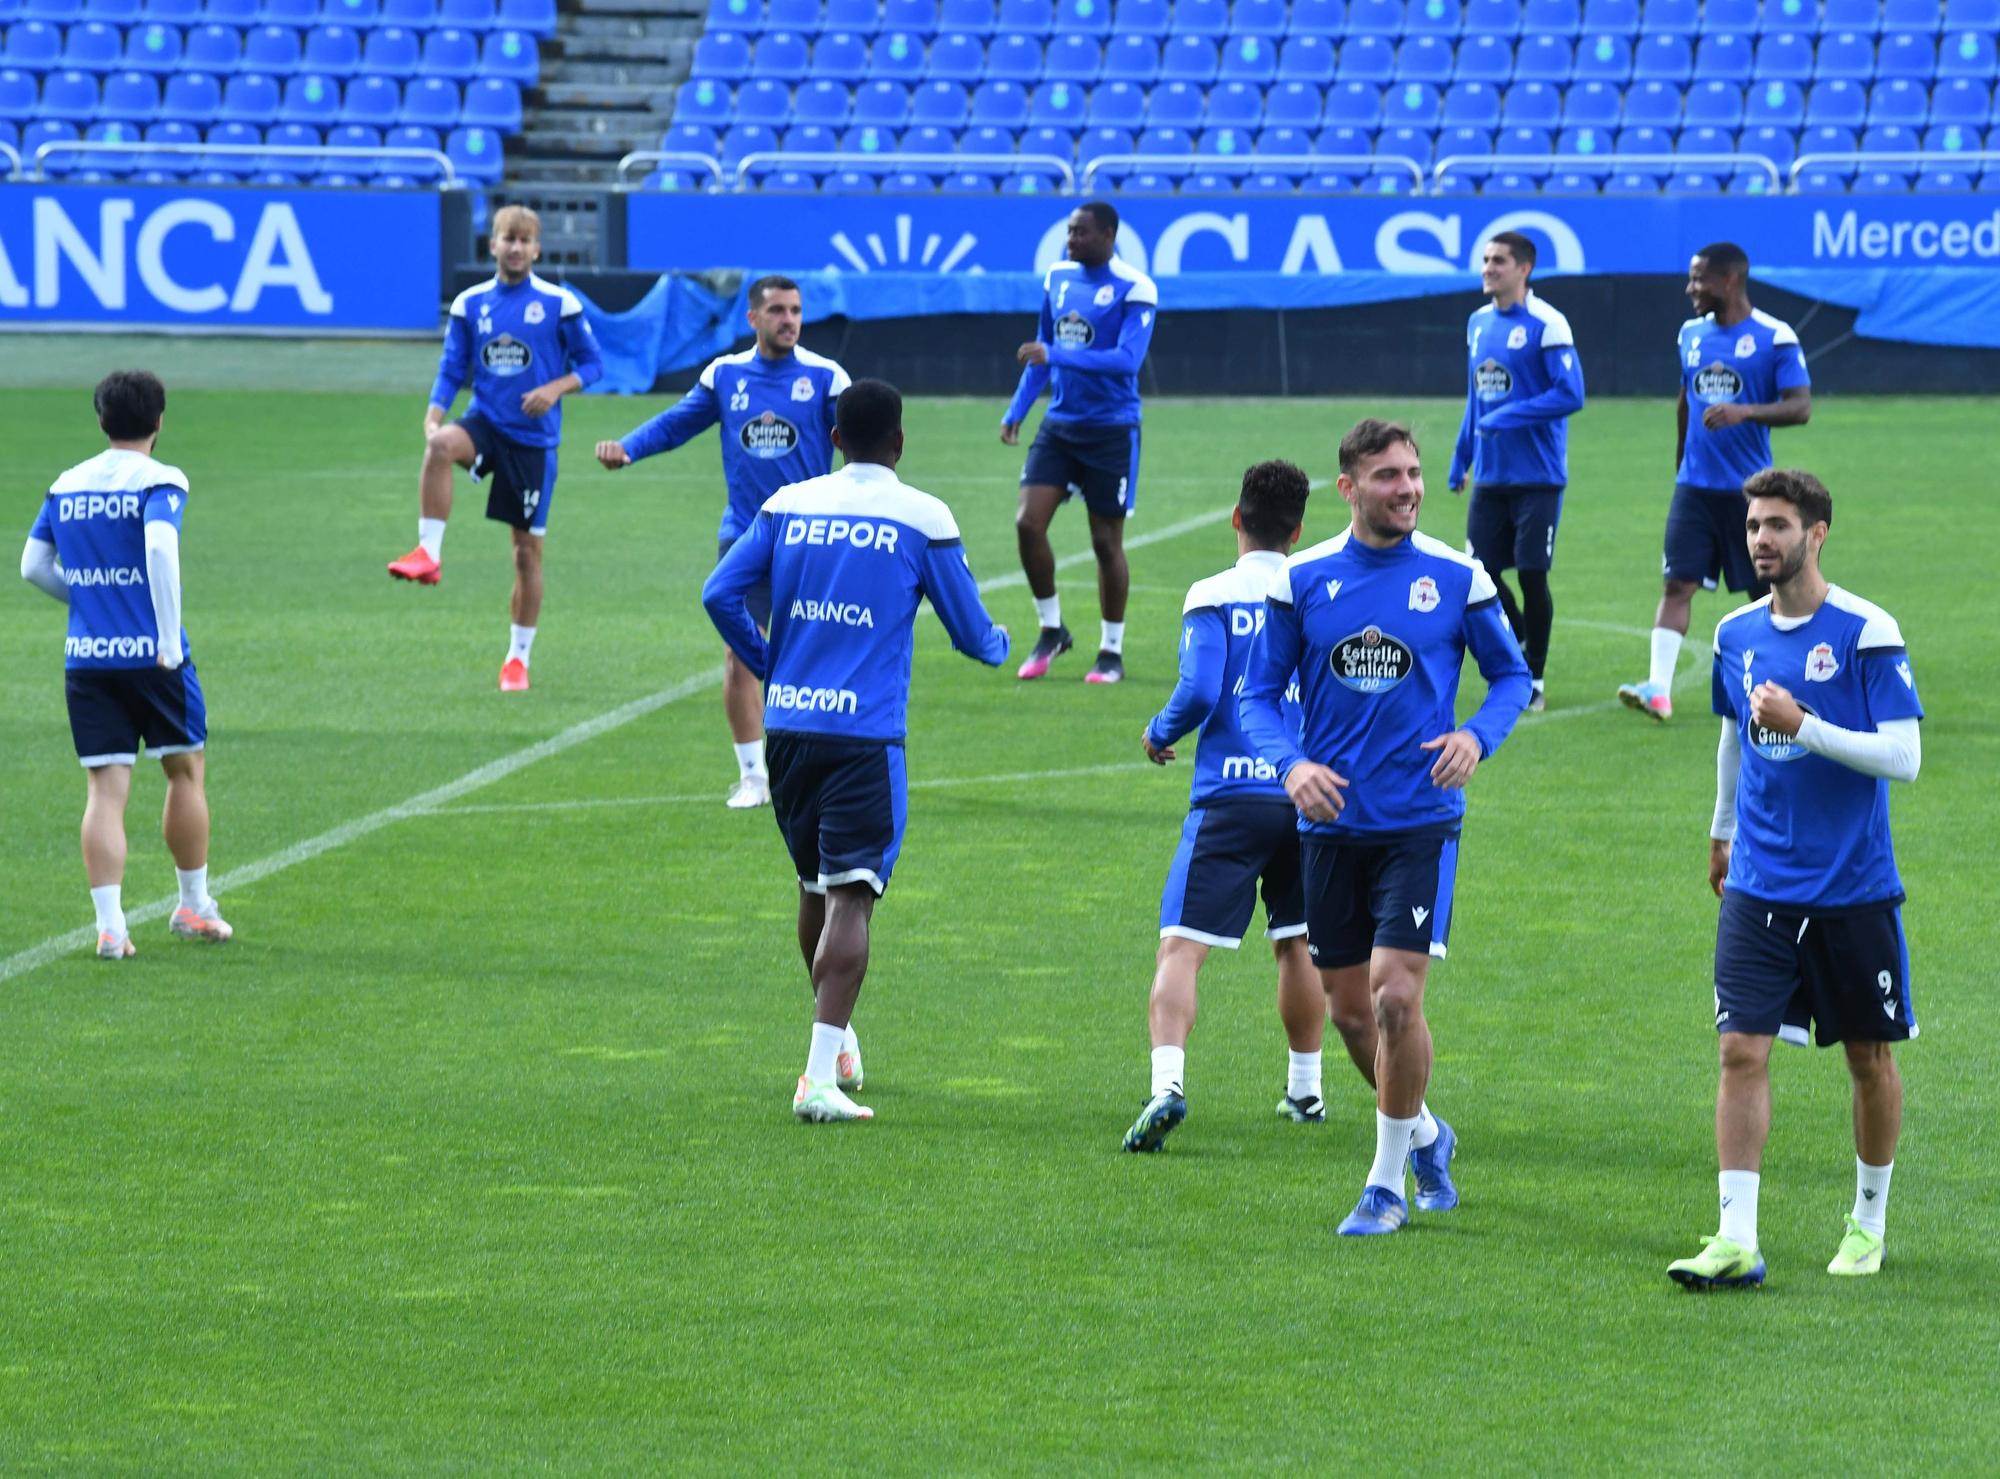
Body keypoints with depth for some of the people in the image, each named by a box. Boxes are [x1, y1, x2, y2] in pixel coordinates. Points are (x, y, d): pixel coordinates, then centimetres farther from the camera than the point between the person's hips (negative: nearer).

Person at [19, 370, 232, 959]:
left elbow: (33, 566, 9)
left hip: (85, 658, 4)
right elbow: (160, 546, -24)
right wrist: (170, 635, -21)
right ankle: (194, 907, 23)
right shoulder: (160, 481, -7)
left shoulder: (66, 486, 9)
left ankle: (110, 925, -6)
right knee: (185, 771, 15)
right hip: (151, 655, -4)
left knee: (105, 789, 3)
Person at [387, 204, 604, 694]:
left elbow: (592, 364, 2)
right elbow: (452, 370, 7)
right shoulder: (470, 304, 4)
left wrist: (556, 388, -16)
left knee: (528, 549, 4)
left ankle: (519, 658, 17)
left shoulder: (560, 304, -3)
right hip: (485, 423, 1)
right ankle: (429, 553, -32)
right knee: (441, 444, -36)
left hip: (534, 438, -1)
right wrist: (435, 411, -11)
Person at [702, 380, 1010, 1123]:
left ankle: (838, 1039, 38)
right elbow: (972, 635, 4)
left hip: (789, 723, 4)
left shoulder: (788, 505, 8)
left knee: (816, 886, 21)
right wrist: (1000, 642, 28)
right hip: (866, 731, -4)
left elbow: (720, 593, 2)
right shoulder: (922, 518, -1)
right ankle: (821, 1075, -20)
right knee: (850, 895, -9)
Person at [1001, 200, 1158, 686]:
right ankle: (1050, 630, 11)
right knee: (1028, 522, -7)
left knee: (1106, 541, 1)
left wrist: (1055, 356, -28)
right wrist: (1016, 410, 12)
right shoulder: (1058, 278, 8)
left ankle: (1112, 651, 15)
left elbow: (1127, 360, -23)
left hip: (1110, 430, -5)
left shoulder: (1134, 290, -12)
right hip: (1059, 423, 5)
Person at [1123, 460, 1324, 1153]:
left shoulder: (1213, 597, -3)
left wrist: (1160, 733, 6)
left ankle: (1167, 1084, -28)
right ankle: (1305, 1088, 30)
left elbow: (1199, 690, -14)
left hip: (1230, 795, -4)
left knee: (1181, 947, -9)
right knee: (1298, 945, 21)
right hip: (1309, 795, 4)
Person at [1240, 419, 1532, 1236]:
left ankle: (1388, 1182, 1)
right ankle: (1426, 1134, 36)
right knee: (1351, 1011, 9)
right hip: (1331, 824, 2)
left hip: (1421, 822, -2)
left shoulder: (1458, 578, -2)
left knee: (1396, 998, -14)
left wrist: (1477, 736, -12)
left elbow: (1512, 675, 8)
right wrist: (1291, 763, -14)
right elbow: (1260, 692, 5)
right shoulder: (1302, 580, 0)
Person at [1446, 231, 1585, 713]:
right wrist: (1461, 459, 19)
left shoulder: (1546, 325, -11)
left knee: (1532, 575, -3)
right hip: (1490, 476, 7)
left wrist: (1505, 418, -19)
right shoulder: (1478, 324, 12)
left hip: (1536, 476, -7)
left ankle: (1534, 682, 8)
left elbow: (1570, 394, -17)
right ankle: (1520, 641, 28)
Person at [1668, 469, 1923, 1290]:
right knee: (1742, 1051, -8)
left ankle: (1869, 1221, 26)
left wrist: (1803, 726, -23)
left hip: (1854, 888, -3)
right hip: (1759, 886, 3)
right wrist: (1721, 831, 33)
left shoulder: (1867, 633, -11)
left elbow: (1903, 756, -16)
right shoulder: (1737, 634, 6)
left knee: (1869, 1060, 8)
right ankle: (1737, 1239, -11)